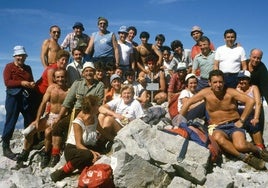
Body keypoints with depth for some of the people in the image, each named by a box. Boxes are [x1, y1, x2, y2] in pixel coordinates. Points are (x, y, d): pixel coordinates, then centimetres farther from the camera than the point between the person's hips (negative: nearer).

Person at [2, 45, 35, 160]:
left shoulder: (28, 68, 16)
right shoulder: (9, 67, 0)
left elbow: (31, 81, 19)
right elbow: (7, 82, -11)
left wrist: (32, 84, -5)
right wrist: (21, 83, -22)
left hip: (26, 98, 6)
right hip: (13, 97, -5)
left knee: (30, 121, 10)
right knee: (11, 122, -3)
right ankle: (5, 148, 4)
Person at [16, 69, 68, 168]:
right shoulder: (51, 88, 5)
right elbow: (43, 103, 2)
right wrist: (37, 119, -6)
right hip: (49, 116, 5)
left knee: (48, 131, -32)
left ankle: (46, 153, -6)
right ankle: (25, 152, 12)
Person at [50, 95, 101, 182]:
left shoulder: (95, 119, 2)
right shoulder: (77, 123, -15)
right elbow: (78, 144, -19)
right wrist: (91, 152, -34)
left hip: (87, 148, 4)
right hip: (72, 149, -4)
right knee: (88, 155, -37)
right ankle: (62, 172, -18)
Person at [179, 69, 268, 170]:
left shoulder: (230, 92, -9)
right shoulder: (206, 92, -4)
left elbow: (250, 101, -16)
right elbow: (188, 103, 1)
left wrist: (241, 120, -14)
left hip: (234, 125, -1)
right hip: (217, 128, 1)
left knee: (240, 146, -31)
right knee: (217, 137, -37)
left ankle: (258, 151, 5)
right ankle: (245, 157, -23)